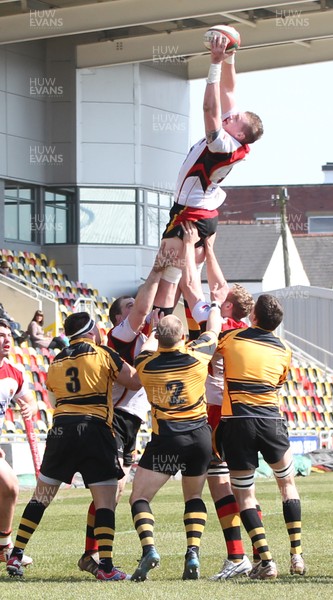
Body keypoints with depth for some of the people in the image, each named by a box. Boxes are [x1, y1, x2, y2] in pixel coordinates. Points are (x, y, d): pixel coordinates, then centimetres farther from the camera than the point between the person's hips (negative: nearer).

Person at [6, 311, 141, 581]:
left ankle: (15, 557, 12)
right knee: (106, 501, -2)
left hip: (61, 429, 4)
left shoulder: (56, 362, 16)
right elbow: (136, 382, 5)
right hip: (94, 429, -4)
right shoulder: (103, 354, 2)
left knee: (41, 496, 14)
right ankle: (106, 566, -9)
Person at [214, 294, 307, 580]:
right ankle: (297, 556, 15)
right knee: (288, 483, 21)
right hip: (271, 421, 2)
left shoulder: (231, 339, 1)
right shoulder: (284, 350, 8)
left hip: (236, 422, -2)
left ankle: (266, 561, -7)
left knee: (244, 494, 5)